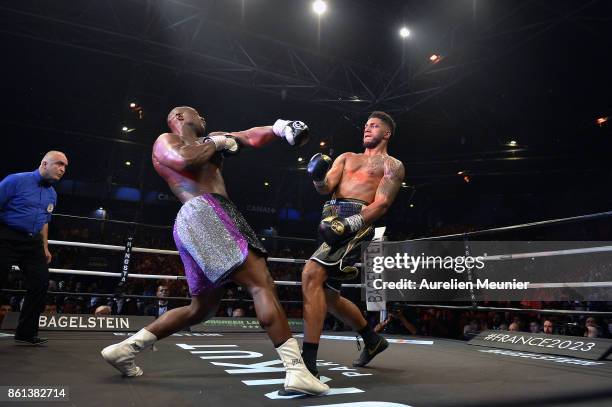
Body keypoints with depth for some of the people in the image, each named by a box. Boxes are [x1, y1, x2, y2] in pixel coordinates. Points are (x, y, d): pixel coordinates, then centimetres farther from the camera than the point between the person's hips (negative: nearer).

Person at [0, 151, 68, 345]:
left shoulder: (52, 194, 13)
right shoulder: (17, 180, -7)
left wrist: (45, 247, 20)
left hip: (33, 242, 6)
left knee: (41, 284, 0)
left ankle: (26, 333, 11)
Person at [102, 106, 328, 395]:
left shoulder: (205, 143, 32)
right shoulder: (166, 140, 10)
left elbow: (248, 138, 22)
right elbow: (185, 160, -14)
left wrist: (279, 129, 7)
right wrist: (216, 142, 2)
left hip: (195, 225, 9)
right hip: (204, 213, -9)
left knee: (202, 308, 14)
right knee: (262, 284, -17)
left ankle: (125, 347, 18)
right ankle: (296, 370, -21)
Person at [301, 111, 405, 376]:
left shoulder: (392, 165, 10)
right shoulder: (347, 157, 27)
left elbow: (382, 204, -4)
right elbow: (326, 188, 11)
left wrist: (351, 224, -22)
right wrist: (319, 177, -13)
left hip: (357, 221, -7)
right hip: (331, 220, 7)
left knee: (312, 275, -26)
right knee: (328, 295, 12)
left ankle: (307, 362, -23)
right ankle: (373, 340, 35)